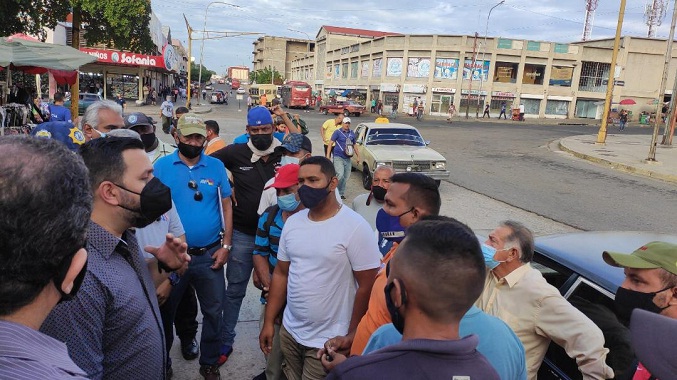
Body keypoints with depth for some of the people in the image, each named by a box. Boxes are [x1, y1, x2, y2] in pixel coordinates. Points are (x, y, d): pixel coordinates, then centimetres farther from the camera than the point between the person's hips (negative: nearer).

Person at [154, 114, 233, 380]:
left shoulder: (216, 166, 0)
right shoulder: (162, 166, -4)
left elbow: (226, 206, 3)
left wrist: (226, 245, -2)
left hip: (210, 254, 1)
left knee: (213, 311, 12)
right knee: (166, 310, 16)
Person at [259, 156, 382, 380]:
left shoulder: (355, 227, -16)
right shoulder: (292, 222, 3)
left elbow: (367, 286, -14)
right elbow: (281, 273, 10)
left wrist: (352, 335, -11)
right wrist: (268, 322, 9)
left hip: (328, 341, -6)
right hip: (289, 332, 6)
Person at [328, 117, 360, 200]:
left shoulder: (352, 133, 13)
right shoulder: (337, 132, -2)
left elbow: (354, 145, 23)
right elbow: (331, 143, -6)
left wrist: (358, 156, 21)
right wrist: (328, 155, -15)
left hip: (347, 159, 5)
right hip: (338, 157, -5)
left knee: (346, 177, 7)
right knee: (340, 175, -19)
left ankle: (341, 193, 19)